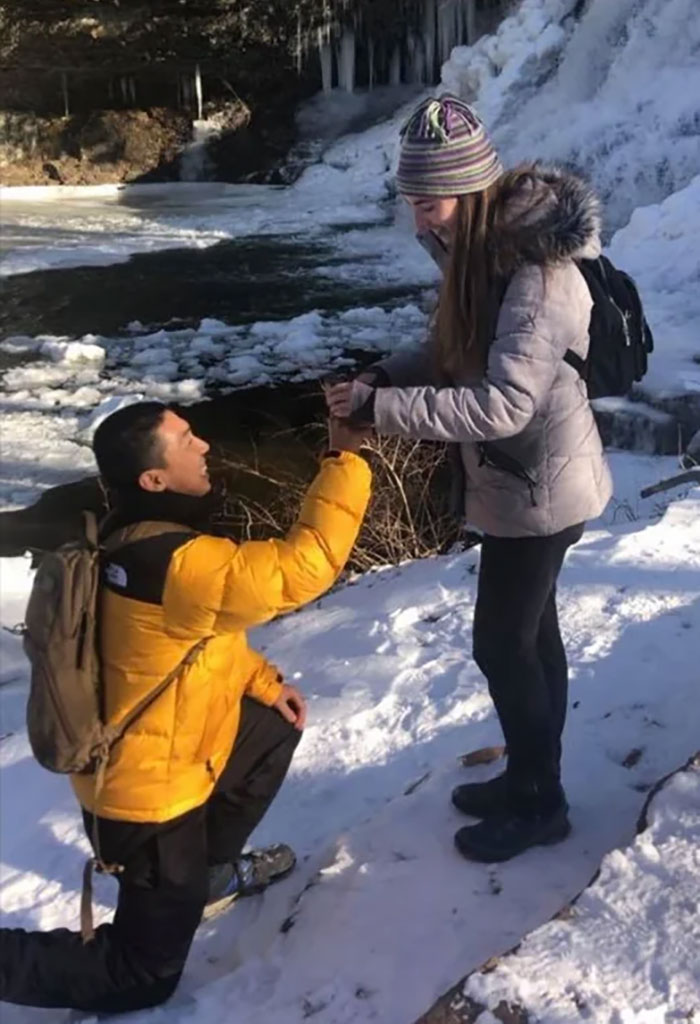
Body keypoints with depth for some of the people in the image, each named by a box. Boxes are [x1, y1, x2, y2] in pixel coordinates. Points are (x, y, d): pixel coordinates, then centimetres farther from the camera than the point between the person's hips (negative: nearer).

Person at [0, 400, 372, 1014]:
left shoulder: (138, 540, -2)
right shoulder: (176, 563, -33)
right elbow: (306, 565, -34)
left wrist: (263, 682, 7)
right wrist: (346, 456, -27)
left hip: (154, 759, 9)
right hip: (146, 791, -9)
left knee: (275, 726, 23)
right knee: (143, 975, 6)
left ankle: (207, 870, 33)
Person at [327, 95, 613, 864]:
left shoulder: (537, 275, -27)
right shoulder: (484, 251, 2)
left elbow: (501, 403, -33)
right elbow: (455, 350, 11)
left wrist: (382, 410, -32)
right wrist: (384, 375, -6)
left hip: (539, 487, -9)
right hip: (516, 478, 9)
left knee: (501, 644, 3)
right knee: (530, 633, 19)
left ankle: (539, 803, 23)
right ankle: (530, 777, 37)